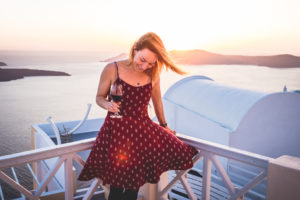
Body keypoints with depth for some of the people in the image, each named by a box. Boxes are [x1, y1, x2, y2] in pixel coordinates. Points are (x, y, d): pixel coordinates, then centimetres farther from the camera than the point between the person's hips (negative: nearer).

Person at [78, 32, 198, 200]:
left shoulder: (152, 75, 1)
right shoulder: (112, 69, -5)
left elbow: (157, 100, 17)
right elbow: (100, 97, 5)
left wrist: (163, 125, 27)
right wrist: (107, 105, -19)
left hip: (142, 128, 3)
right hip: (116, 129, -3)